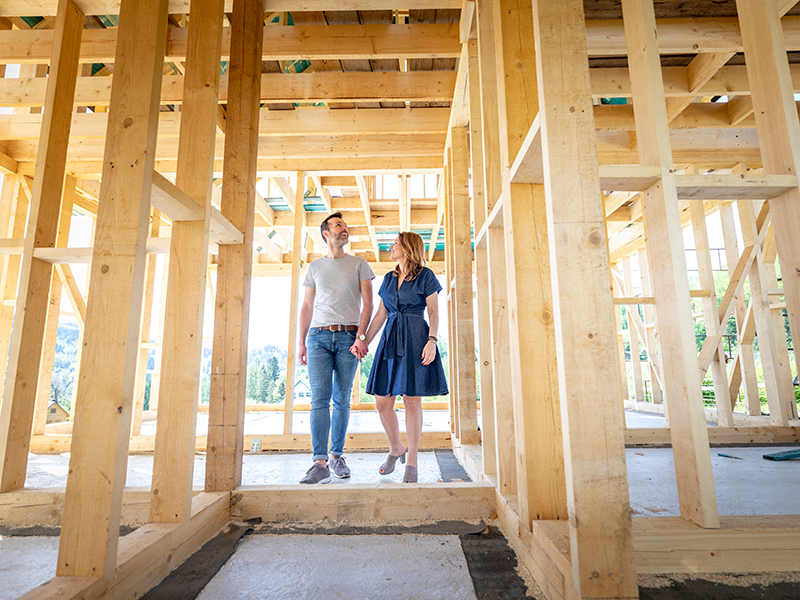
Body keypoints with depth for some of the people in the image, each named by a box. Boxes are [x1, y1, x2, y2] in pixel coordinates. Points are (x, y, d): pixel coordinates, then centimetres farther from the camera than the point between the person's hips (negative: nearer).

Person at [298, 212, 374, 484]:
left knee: (342, 399, 3)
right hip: (319, 337, 1)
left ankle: (337, 456, 16)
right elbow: (307, 306, 15)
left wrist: (361, 336, -9)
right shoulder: (314, 267, 17)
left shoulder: (358, 264, 12)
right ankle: (320, 463, -10)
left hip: (348, 337, 0)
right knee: (320, 398, -9)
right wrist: (301, 341, 7)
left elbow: (367, 302, 4)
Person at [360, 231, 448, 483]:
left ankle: (412, 460, 10)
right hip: (390, 339, 5)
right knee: (382, 401, 2)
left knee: (412, 400, -3)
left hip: (415, 340, -5)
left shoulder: (425, 276, 2)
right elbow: (381, 314, 17)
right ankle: (396, 448, 25)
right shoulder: (389, 278, 18)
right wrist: (365, 341, 11)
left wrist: (432, 341, -16)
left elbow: (433, 312, -3)